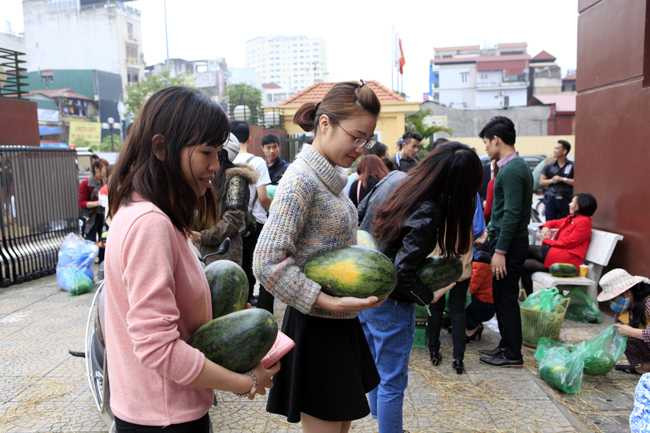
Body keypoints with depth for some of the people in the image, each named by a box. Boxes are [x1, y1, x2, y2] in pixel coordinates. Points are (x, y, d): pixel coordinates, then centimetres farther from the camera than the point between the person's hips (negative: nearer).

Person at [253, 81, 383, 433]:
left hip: (341, 325, 9)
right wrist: (331, 303, -27)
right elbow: (267, 265, -26)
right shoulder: (301, 179, -20)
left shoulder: (333, 178, 8)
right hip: (316, 327, -9)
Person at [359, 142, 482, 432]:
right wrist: (429, 296, -10)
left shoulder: (392, 181, -5)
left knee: (375, 367, 26)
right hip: (389, 302, -8)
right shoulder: (427, 216, -26)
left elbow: (359, 217, 7)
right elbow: (401, 274, -26)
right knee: (392, 381, 9)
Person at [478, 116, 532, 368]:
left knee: (506, 298, 0)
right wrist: (492, 234, 23)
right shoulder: (516, 165, 13)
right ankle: (506, 346, 26)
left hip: (509, 244, -9)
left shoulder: (511, 170, -18)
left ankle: (513, 354, 12)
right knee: (502, 297, 16)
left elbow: (512, 214, -23)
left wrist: (500, 250, -22)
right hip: (508, 240, 9)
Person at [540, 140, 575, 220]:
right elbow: (541, 182, 9)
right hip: (550, 200, 2)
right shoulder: (549, 167, 8)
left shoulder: (571, 166, 0)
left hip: (565, 201, -2)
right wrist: (552, 180, -7)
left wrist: (562, 179, -12)